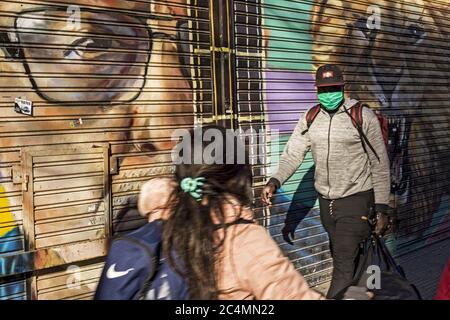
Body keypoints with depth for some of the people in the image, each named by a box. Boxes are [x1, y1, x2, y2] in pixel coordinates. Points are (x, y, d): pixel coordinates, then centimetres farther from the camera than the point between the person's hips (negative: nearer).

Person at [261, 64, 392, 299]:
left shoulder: (363, 117, -10)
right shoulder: (310, 119, 2)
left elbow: (380, 165, -8)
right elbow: (293, 153, -6)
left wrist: (382, 209, -9)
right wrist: (275, 181, -24)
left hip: (355, 199, -5)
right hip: (325, 201, 5)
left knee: (343, 264, -7)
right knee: (341, 256, 20)